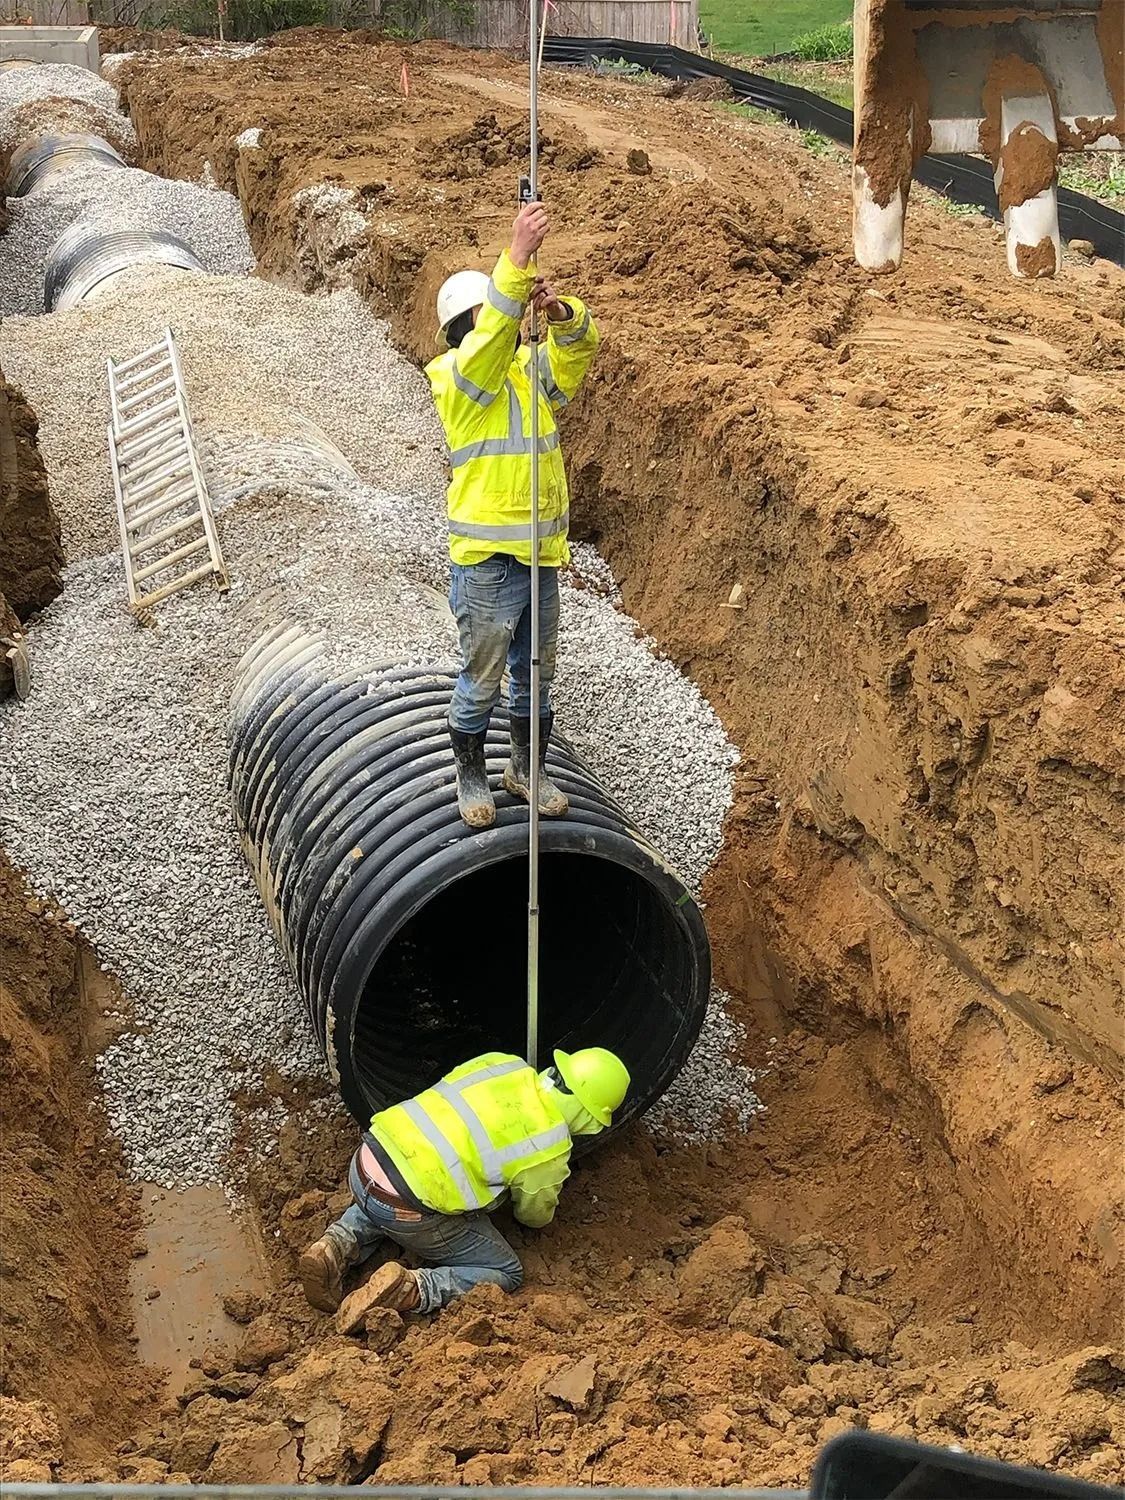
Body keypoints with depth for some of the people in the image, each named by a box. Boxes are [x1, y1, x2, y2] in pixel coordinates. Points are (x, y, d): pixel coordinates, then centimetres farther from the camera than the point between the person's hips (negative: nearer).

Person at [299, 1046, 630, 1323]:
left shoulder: (500, 1062, 9)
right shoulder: (551, 1148, -4)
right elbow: (535, 1214, 14)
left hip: (366, 1160, 6)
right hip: (410, 1215, -6)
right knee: (506, 1274, 11)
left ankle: (337, 1246, 13)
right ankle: (406, 1290, -9)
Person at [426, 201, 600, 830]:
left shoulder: (535, 368, 9)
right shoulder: (454, 376, -9)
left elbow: (580, 347, -8)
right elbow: (492, 336, -28)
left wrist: (560, 312, -32)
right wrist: (520, 255, -38)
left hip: (542, 553, 6)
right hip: (486, 560, -6)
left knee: (537, 672, 17)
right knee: (482, 678, 6)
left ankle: (527, 768, 35)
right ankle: (473, 778, 24)